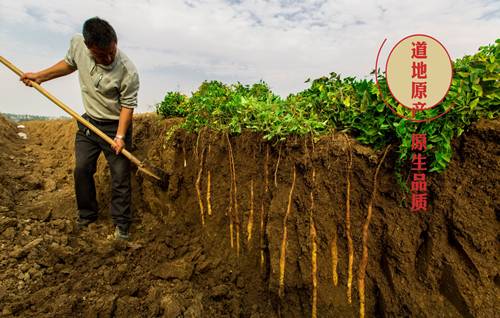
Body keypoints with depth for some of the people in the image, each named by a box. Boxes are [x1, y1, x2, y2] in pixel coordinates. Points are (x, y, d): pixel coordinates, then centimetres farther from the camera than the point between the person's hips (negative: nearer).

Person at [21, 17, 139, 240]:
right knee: (82, 169, 9)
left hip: (116, 126, -4)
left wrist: (120, 136, -23)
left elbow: (128, 105, -17)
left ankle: (122, 223, 16)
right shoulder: (77, 44, -12)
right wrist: (40, 76, 11)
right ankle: (87, 214, 30)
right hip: (88, 122, 5)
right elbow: (69, 63, 11)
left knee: (120, 176, -1)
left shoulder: (128, 72, -27)